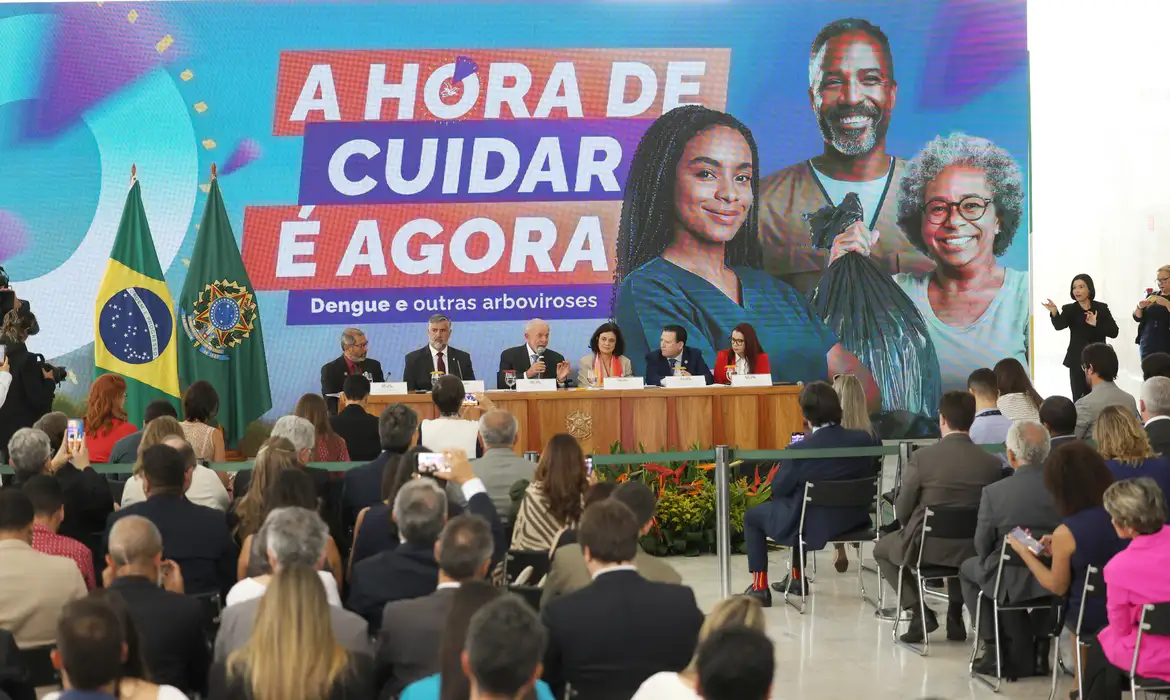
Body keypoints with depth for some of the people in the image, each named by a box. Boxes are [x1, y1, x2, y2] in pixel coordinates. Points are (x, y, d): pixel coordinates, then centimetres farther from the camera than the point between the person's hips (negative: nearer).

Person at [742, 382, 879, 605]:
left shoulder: (799, 450, -25)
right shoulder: (865, 440, -12)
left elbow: (778, 490, -12)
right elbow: (867, 478, 5)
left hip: (814, 525, -6)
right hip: (853, 520, 6)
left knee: (752, 516, 19)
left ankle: (759, 588, 18)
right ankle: (797, 578, 43)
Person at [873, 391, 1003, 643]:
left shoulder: (921, 457, -16)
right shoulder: (992, 463, -9)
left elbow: (902, 511, -7)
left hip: (926, 547, -3)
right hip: (972, 551, 3)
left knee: (882, 548, 27)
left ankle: (919, 611, 13)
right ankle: (955, 614, 29)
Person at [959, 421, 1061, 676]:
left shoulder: (994, 492, -18)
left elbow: (983, 546, -7)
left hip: (1012, 582, -3)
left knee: (968, 569, 27)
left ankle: (993, 649, 22)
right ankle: (1038, 649, 39)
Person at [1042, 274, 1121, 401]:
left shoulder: (1101, 308, 3)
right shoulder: (1069, 309, 0)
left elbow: (1114, 332, -4)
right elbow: (1059, 325, -20)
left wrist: (1096, 324, -20)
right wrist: (1054, 312, -41)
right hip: (1077, 361, -1)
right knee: (1079, 399, -5)